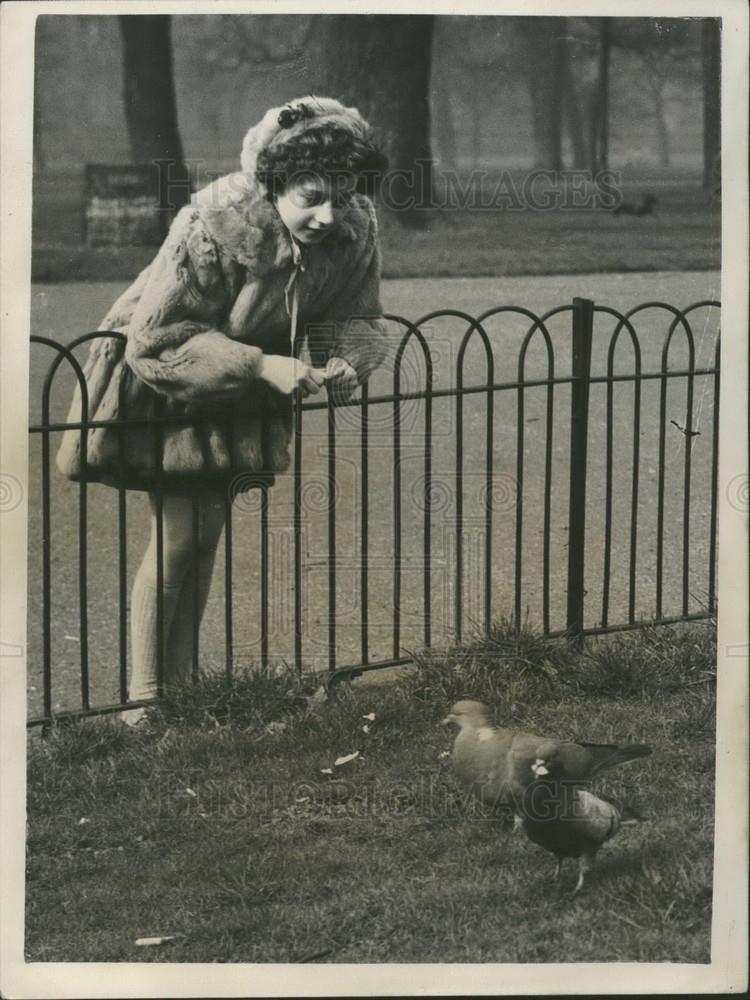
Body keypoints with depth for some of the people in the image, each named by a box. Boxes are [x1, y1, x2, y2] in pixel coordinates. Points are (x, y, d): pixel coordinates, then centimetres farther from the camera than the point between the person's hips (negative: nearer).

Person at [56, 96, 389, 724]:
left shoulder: (355, 229, -18)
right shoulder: (215, 228, -36)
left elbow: (357, 318, -5)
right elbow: (157, 341, -33)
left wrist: (347, 361, -29)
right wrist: (261, 365, -41)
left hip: (241, 395, 6)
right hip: (162, 383, -6)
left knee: (208, 532, 12)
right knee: (178, 538, -8)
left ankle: (179, 684, 23)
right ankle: (144, 698, 3)